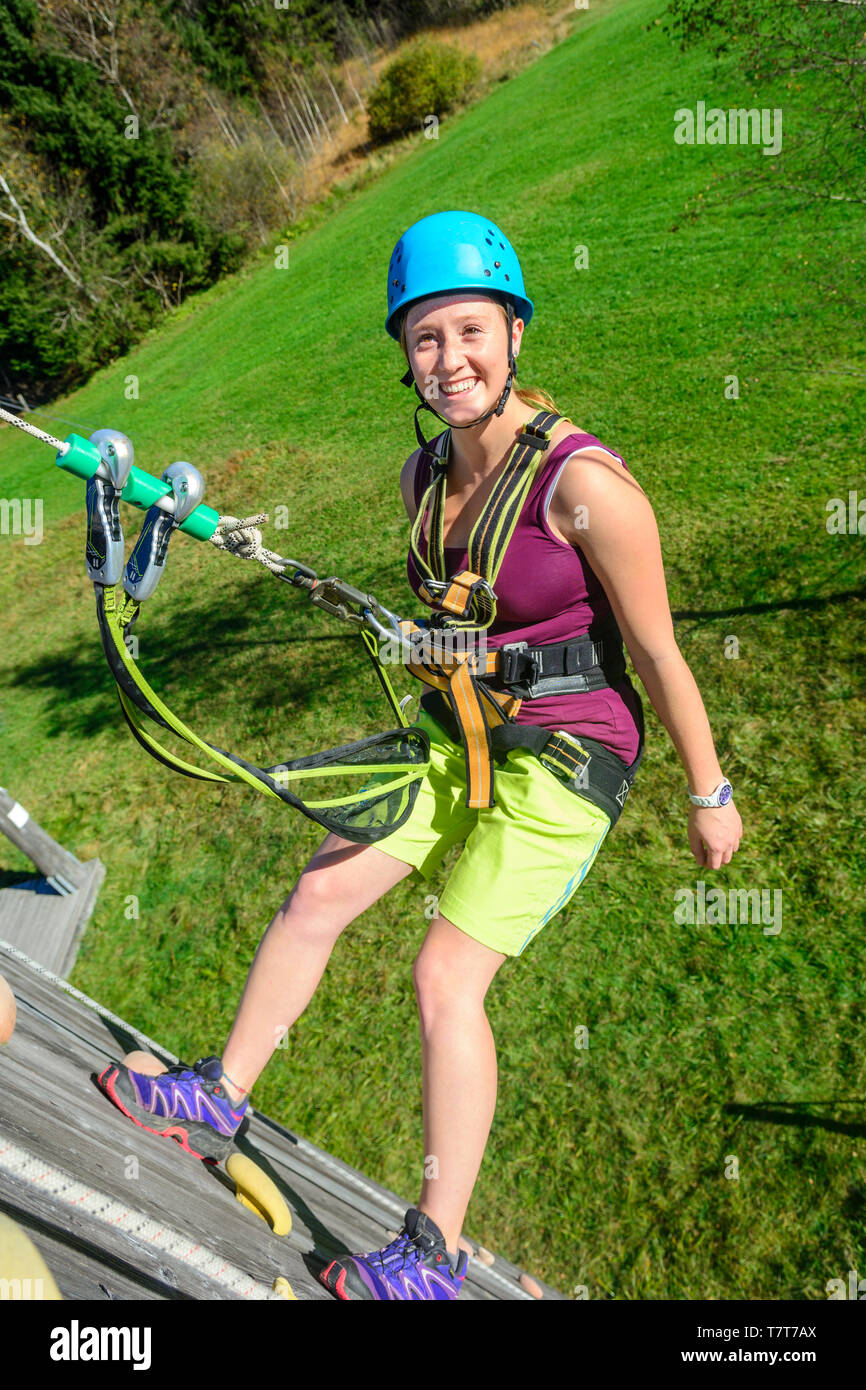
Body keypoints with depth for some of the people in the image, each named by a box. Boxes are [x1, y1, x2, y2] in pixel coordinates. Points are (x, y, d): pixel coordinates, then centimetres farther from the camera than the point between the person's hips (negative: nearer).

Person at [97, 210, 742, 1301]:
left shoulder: (586, 483, -22)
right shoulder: (423, 473, 0)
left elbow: (659, 654, -15)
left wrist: (709, 795, -6)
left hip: (564, 757, -7)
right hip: (457, 731, 7)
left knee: (447, 977, -7)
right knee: (318, 893, 5)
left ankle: (435, 1254, 14)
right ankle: (219, 1098, 26)